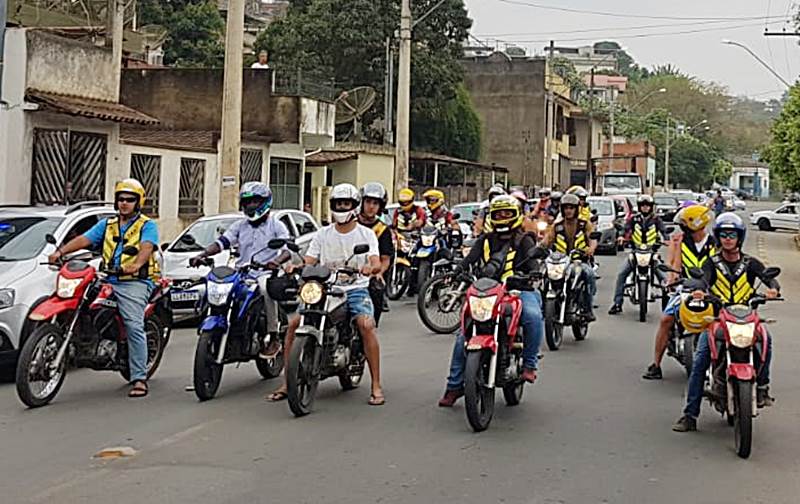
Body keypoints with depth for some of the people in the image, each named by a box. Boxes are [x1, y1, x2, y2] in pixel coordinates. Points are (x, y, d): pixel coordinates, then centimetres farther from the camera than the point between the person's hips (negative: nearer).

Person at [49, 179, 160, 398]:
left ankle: (139, 379, -21)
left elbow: (147, 246, -13)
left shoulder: (147, 225, 8)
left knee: (134, 326, -21)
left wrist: (137, 264, -34)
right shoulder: (106, 224, 25)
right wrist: (61, 251, -7)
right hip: (109, 280, 6)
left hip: (135, 282, -6)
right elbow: (84, 239, 11)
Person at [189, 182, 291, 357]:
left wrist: (277, 260, -30)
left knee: (266, 290, -39)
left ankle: (274, 338, -31)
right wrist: (202, 254, -11)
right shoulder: (239, 225, 20)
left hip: (265, 273, -5)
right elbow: (222, 242, 7)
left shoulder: (276, 225, 8)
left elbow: (287, 249, -6)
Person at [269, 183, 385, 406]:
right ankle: (287, 383, -6)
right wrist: (296, 267, -16)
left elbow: (376, 262, -8)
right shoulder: (323, 234, 15)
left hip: (356, 289, -3)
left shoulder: (366, 234, 6)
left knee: (366, 324, -31)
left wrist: (371, 267, -33)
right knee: (294, 323, -16)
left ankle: (376, 386, -24)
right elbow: (309, 262, 7)